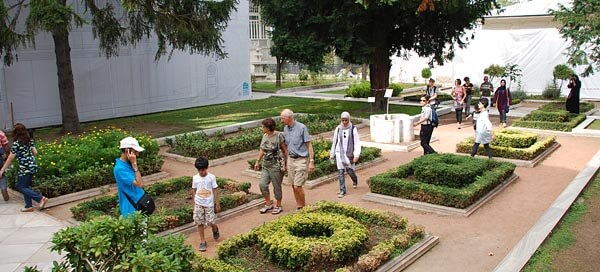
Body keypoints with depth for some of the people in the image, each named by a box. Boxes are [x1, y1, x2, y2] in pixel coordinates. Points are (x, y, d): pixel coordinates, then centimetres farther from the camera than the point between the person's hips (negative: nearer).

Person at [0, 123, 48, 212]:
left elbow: (10, 158, -10)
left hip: (24, 168, -7)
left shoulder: (16, 143, -13)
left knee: (21, 187, 4)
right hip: (33, 166, 7)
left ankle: (41, 198, -8)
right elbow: (35, 153, 7)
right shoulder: (30, 140, 5)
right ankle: (29, 206, 16)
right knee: (26, 186, 16)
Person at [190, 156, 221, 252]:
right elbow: (194, 191, 7)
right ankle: (203, 241, 15)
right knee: (200, 223, 3)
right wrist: (194, 203, 8)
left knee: (211, 222, -2)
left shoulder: (211, 177, -8)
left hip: (209, 204, -2)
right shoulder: (195, 178, -2)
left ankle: (215, 229, 33)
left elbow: (215, 191, -4)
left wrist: (217, 204, -3)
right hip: (198, 204, 2)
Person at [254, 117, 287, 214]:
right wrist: (257, 161, 13)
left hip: (276, 166, -7)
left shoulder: (279, 136, -14)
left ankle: (279, 206, 21)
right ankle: (268, 204, 19)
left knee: (276, 186, 3)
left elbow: (285, 150, -11)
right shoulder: (265, 136, 6)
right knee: (262, 184, 1)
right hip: (265, 165, 7)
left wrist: (287, 164, -12)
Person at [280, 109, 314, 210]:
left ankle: (303, 208, 9)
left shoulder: (302, 127, -12)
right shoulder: (285, 128, 7)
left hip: (301, 160, -6)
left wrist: (311, 161, -13)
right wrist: (285, 161, 14)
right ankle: (298, 207, 22)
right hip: (290, 159, 6)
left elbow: (309, 145, -9)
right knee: (293, 186, 9)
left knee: (297, 186, -9)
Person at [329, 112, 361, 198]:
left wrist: (356, 155, -15)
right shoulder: (338, 129, 4)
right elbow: (334, 142, 11)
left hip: (349, 153, -2)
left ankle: (355, 181, 38)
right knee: (340, 172, -1)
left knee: (350, 170, 3)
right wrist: (332, 154, 12)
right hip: (339, 153, 2)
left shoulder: (353, 129, -5)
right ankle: (342, 190, 6)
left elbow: (357, 143, -7)